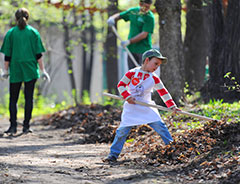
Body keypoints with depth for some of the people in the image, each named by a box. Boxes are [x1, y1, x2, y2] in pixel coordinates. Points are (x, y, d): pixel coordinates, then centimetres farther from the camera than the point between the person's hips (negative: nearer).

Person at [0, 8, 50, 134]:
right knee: (29, 98, 4)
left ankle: (13, 125, -5)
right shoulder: (34, 32, 1)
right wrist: (43, 70, 2)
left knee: (13, 99, 6)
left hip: (15, 70, 0)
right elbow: (38, 54, -2)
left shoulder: (11, 33, 0)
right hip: (30, 71, 0)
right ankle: (26, 126, 2)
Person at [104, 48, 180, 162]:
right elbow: (121, 85, -3)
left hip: (147, 108, 2)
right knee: (123, 130, -7)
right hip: (131, 107, -2)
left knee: (160, 126, -10)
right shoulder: (132, 73, -6)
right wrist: (127, 96, -16)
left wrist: (172, 106, -4)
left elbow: (163, 92, 3)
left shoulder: (154, 78, 1)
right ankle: (113, 154, 2)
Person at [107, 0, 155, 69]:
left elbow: (144, 35, -19)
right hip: (131, 48, 6)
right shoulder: (133, 11, 6)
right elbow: (119, 15, 22)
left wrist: (129, 41, -23)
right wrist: (112, 18, -1)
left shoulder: (150, 17, -13)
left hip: (143, 50, -6)